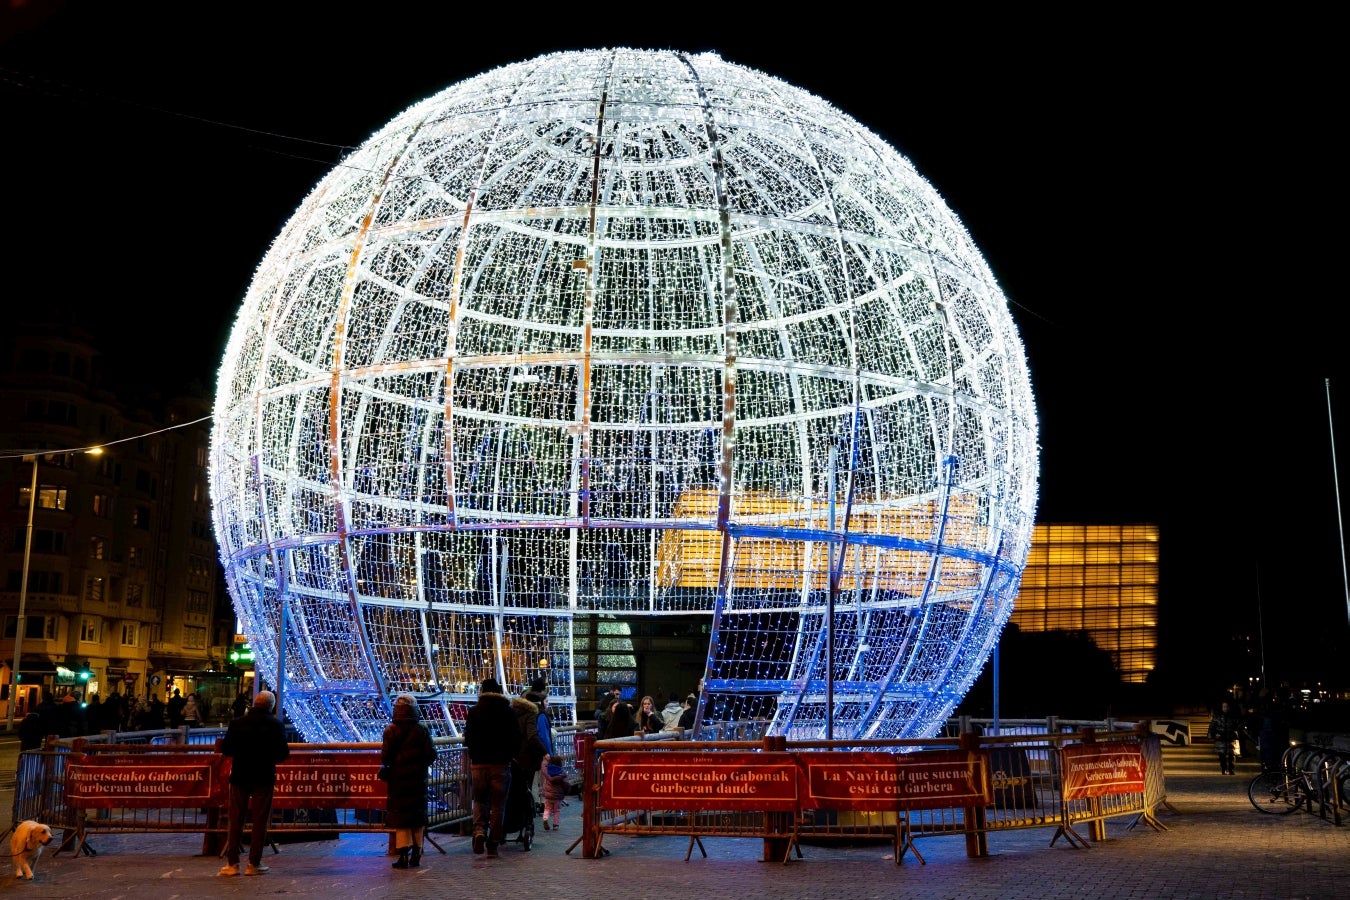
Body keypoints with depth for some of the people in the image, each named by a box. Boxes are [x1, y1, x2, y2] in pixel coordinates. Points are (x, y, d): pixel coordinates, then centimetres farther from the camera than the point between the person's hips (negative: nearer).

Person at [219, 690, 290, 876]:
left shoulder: (237, 723, -3)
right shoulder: (275, 725, -8)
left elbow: (225, 750, -3)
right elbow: (283, 752, -9)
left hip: (240, 776, 2)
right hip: (264, 777, -2)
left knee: (236, 820, 9)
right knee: (260, 820, 5)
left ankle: (232, 863, 9)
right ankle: (254, 863, 5)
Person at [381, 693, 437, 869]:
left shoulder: (391, 730, -8)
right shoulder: (422, 730, -3)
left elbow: (385, 756, -11)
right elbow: (431, 755, -3)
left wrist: (386, 765, 11)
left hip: (398, 778, -2)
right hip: (418, 779, 2)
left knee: (400, 816, 3)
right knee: (418, 815, 12)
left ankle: (403, 854, -3)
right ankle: (416, 854, 14)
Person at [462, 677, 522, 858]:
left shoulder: (473, 711, 0)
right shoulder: (508, 712, 0)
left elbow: (468, 739, 2)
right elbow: (517, 740, 1)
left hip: (479, 763, 1)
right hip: (501, 764, 0)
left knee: (480, 801, 14)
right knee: (498, 805, 6)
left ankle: (479, 831, -11)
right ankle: (493, 844, 6)